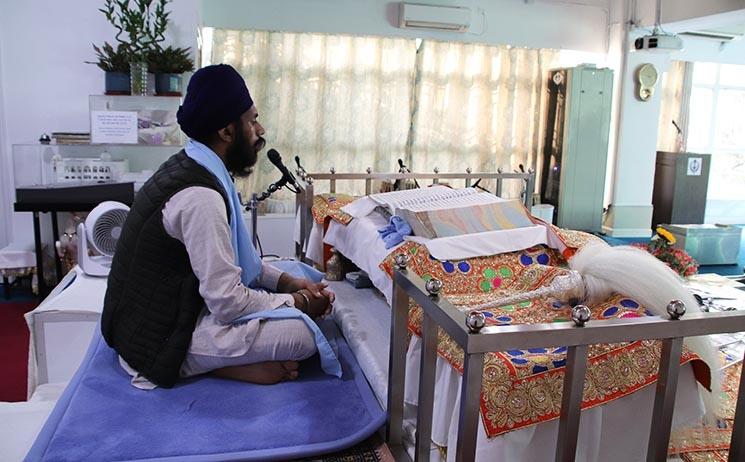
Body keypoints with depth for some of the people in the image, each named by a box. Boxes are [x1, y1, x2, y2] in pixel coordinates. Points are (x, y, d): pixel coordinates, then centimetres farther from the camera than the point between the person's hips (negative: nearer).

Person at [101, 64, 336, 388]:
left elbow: (230, 256, 13)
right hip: (158, 339, -10)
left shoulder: (188, 168, 4)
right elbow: (227, 302, -25)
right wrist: (298, 302, -10)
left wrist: (289, 282, 2)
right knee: (302, 333, -19)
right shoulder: (201, 195, -26)